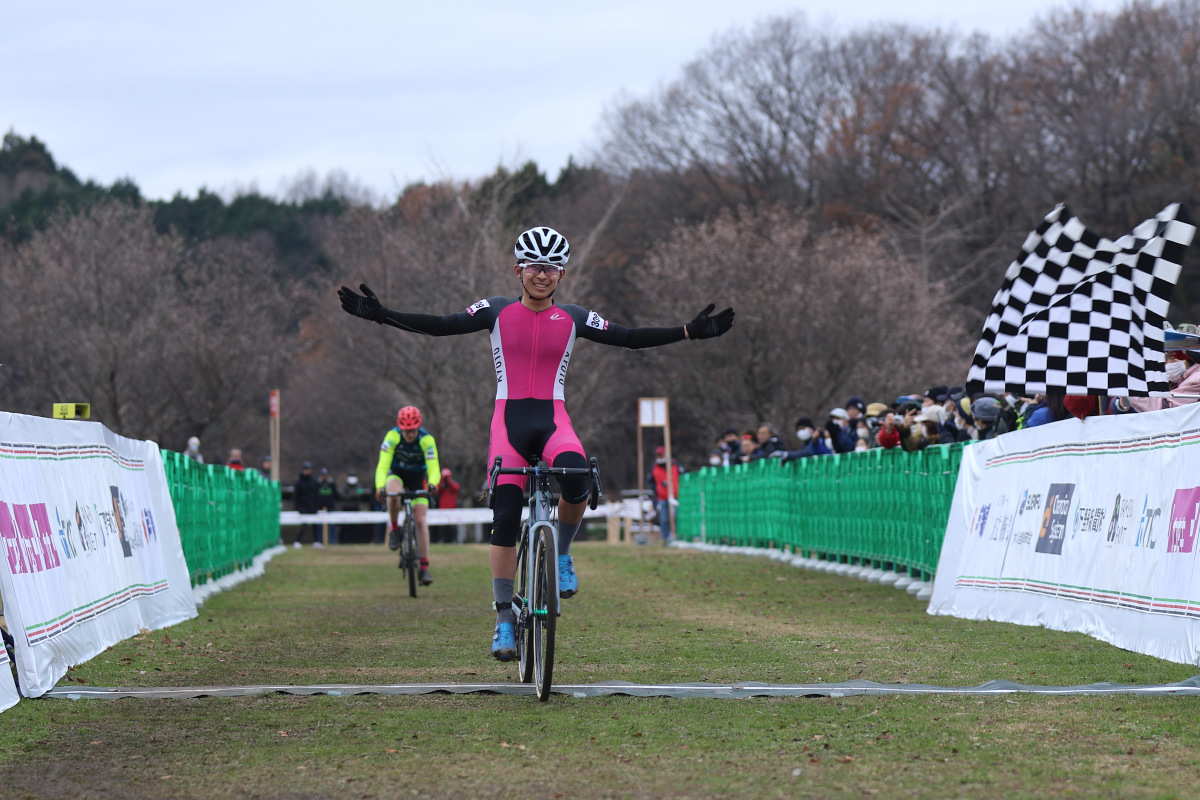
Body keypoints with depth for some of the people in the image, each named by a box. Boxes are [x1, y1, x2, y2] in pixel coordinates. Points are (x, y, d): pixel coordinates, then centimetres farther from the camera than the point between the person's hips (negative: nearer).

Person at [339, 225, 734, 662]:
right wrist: (380, 314, -13)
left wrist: (691, 331, -2)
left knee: (576, 478, -33)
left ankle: (562, 552, -4)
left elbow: (629, 338, 5)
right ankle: (504, 620, -2)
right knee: (504, 519, -8)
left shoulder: (572, 318, 5)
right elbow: (440, 326, -2)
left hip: (553, 419, 0)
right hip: (509, 419, 0)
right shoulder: (497, 312, 3)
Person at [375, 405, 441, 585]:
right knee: (393, 494, -37)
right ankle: (394, 528, -10)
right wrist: (380, 486, -49)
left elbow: (433, 468, -32)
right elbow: (383, 465, -31)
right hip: (397, 473, 0)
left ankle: (424, 568, -9)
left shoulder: (426, 439, -26)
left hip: (418, 476, 0)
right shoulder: (392, 436, -26)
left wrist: (432, 484, -54)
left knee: (420, 520, -12)